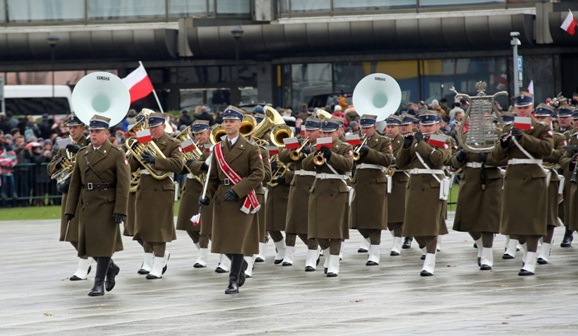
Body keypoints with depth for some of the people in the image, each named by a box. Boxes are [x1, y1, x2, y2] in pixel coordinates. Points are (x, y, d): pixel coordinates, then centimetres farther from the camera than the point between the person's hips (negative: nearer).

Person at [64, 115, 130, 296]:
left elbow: (123, 184, -10)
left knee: (103, 243, -5)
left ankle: (99, 284, 1)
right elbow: (75, 184, 11)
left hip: (106, 205, -5)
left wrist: (120, 210, -17)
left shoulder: (117, 154, -5)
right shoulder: (82, 154, 10)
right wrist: (70, 209, 6)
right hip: (86, 205, 5)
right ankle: (111, 268, 33)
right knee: (88, 242, 9)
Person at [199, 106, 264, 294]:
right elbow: (214, 177, 14)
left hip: (242, 199, -5)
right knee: (223, 239, 6)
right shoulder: (217, 149, 10)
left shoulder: (250, 149, -5)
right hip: (222, 199, 5)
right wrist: (208, 195, -3)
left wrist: (237, 190, -20)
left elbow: (258, 174, -11)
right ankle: (241, 265, 33)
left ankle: (234, 281, -1)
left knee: (238, 241, -7)